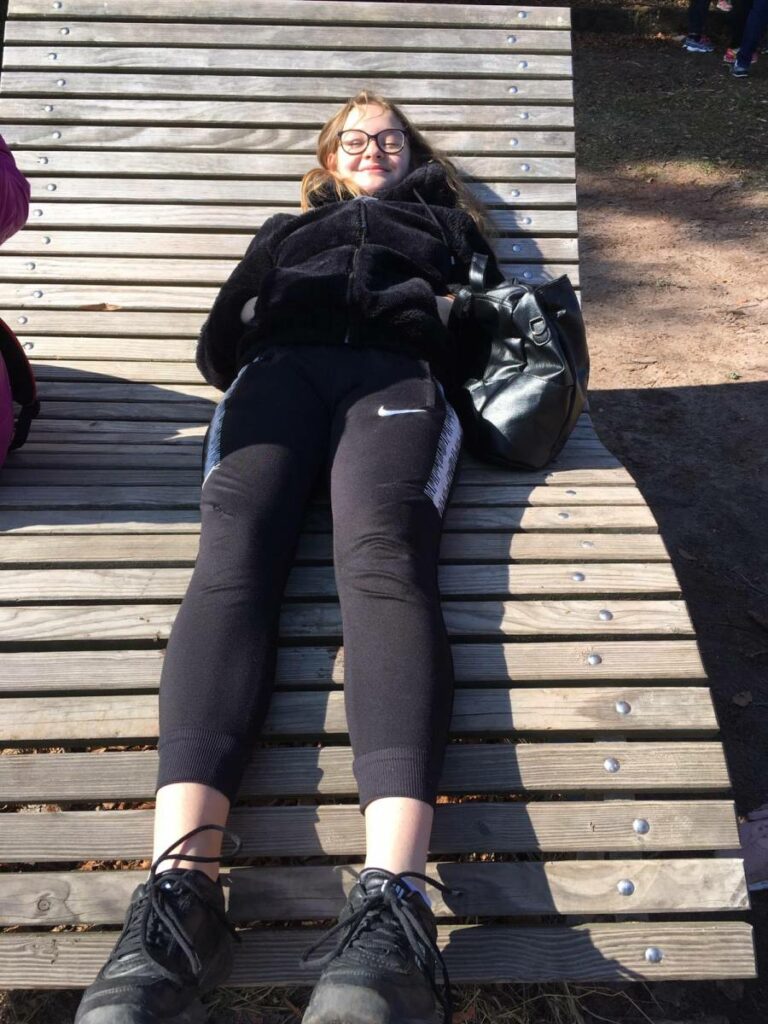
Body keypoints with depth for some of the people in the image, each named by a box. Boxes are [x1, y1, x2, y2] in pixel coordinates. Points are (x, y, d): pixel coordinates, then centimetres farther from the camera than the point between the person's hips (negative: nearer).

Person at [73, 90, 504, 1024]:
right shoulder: (289, 230, 42)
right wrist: (253, 332, 7)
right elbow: (221, 338, 27)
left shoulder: (442, 227, 41)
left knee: (381, 556, -36)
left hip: (397, 376, -1)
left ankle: (392, 902, -56)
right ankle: (179, 891, -50)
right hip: (280, 371, 2)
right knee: (233, 555, -32)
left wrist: (445, 312, 6)